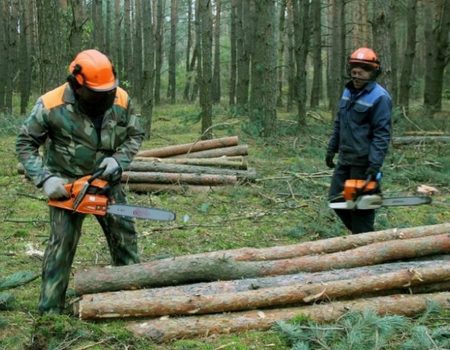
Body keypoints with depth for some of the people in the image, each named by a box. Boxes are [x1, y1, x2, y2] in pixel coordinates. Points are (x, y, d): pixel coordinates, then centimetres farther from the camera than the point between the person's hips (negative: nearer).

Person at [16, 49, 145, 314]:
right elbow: (25, 144, -10)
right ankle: (50, 311, 0)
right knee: (62, 243, -8)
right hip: (67, 185, -3)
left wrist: (118, 160, -16)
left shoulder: (121, 100, -14)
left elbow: (135, 135, 1)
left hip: (107, 181, 3)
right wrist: (45, 178, -21)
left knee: (125, 236, 7)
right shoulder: (50, 105, -22)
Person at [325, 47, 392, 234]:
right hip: (345, 158, 8)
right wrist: (331, 148, 17)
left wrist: (375, 165, -23)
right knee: (336, 198, 13)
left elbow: (382, 134, -18)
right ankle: (361, 233, 29)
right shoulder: (348, 91, 9)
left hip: (363, 162, -8)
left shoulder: (379, 97, -15)